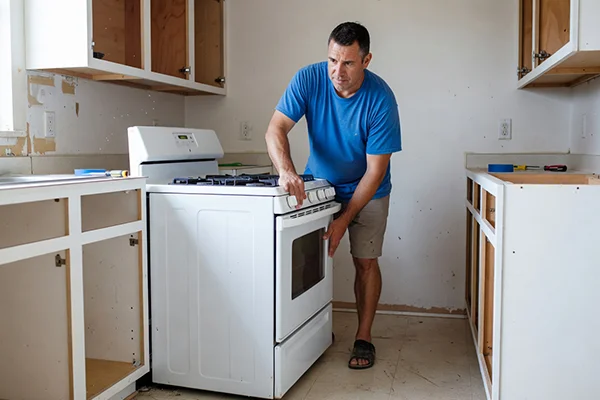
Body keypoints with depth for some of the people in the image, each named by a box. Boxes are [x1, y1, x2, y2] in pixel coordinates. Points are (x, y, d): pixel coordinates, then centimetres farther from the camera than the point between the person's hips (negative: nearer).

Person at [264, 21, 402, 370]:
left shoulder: (380, 100, -26)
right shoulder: (309, 79, -19)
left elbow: (375, 170, -24)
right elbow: (276, 129, -25)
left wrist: (344, 220, -28)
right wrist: (286, 171, -45)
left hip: (366, 191, -2)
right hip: (317, 183, 3)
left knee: (365, 262, -2)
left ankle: (364, 337, 13)